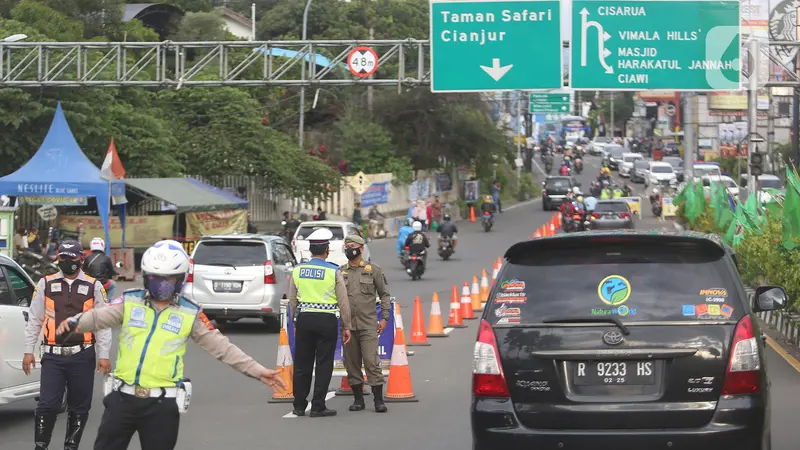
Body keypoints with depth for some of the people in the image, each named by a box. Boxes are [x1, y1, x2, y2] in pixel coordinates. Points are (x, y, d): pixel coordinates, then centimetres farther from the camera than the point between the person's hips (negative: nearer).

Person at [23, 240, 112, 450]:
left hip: (82, 356, 0)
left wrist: (104, 355, -2)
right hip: (53, 356, 0)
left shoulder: (94, 287, 4)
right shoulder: (46, 284, 7)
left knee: (80, 407, 8)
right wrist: (28, 351, 6)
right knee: (47, 405, -7)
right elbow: (34, 320, 10)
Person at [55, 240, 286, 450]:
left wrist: (257, 371, 1)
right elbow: (99, 317, -9)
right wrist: (75, 322, -32)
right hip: (123, 398, 1)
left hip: (163, 405, -1)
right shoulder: (130, 302, 3)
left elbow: (221, 347, 5)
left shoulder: (190, 313, 3)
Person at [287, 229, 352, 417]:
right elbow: (343, 302, -3)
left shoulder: (298, 270, 4)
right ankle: (318, 407, 1)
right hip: (327, 320, -3)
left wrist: (296, 323, 20)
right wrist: (346, 327, 5)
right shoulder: (334, 272, -6)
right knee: (324, 365, 2)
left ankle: (299, 406, 16)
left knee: (302, 364, 11)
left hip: (304, 318, 4)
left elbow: (292, 300, 10)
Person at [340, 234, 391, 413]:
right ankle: (358, 399, 13)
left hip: (368, 325, -3)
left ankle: (379, 400, -6)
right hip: (348, 325, 3)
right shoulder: (340, 272, 10)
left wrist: (384, 318, 0)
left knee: (371, 362, -9)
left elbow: (385, 294, 7)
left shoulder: (373, 270, 4)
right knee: (352, 363, 5)